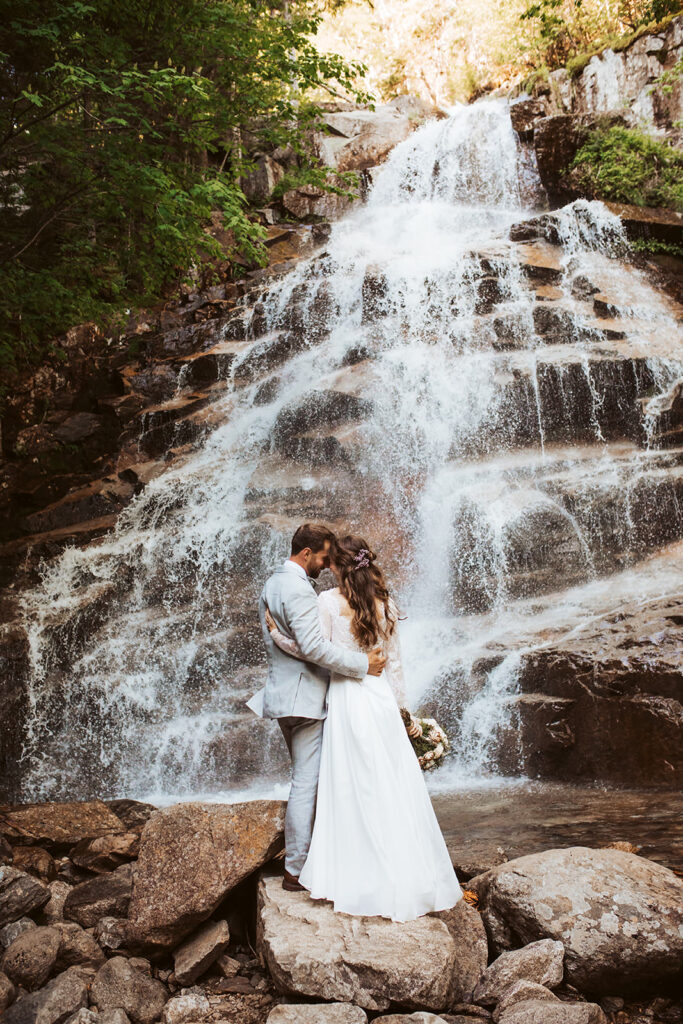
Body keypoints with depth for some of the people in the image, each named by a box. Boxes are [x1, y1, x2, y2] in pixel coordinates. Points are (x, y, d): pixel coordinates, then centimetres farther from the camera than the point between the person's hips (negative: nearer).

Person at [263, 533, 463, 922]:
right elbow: (395, 663, 10)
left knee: (354, 791, 4)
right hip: (382, 698, 4)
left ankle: (364, 880, 12)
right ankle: (408, 878, 17)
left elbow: (315, 651, -13)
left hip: (347, 699, -4)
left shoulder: (329, 601, -7)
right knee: (394, 789, 9)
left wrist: (276, 633, 0)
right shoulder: (385, 603, 6)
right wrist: (403, 708, 18)